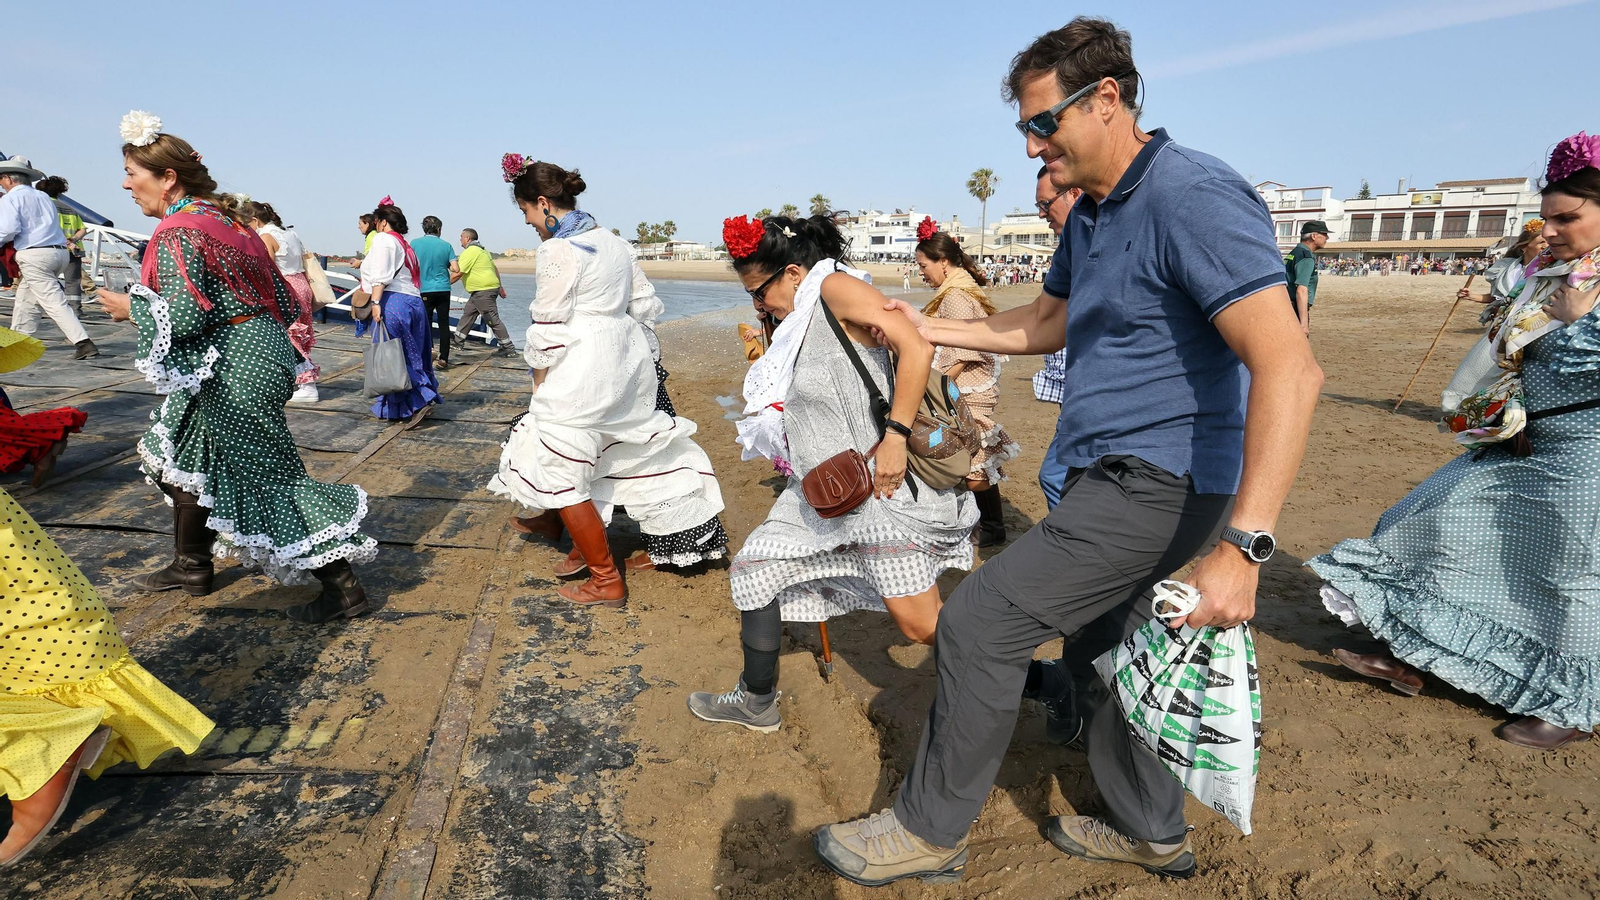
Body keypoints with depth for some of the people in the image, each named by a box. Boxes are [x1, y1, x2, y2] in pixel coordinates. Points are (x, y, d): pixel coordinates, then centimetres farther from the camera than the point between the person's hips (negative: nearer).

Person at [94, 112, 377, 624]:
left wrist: (130, 308, -5)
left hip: (235, 369, -10)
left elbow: (185, 314, -22)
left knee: (267, 477, -5)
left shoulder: (177, 233, -15)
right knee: (187, 456, 23)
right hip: (259, 350, 10)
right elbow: (279, 290, 15)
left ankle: (343, 587, -2)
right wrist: (287, 345, 22)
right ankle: (190, 569, 37)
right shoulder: (220, 219, 14)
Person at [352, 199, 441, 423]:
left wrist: (375, 302, -21)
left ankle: (419, 402, -12)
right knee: (409, 356, 10)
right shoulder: (404, 244, 24)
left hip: (392, 302, -9)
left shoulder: (384, 239, -2)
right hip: (413, 301, 9)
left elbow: (381, 276, -15)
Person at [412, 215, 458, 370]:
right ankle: (443, 359, 2)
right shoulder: (446, 245, 1)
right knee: (444, 324, 5)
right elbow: (455, 269, -4)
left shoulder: (415, 244, -2)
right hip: (443, 289, 1)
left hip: (424, 290, -1)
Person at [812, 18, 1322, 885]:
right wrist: (931, 330, 21)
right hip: (1110, 478, 10)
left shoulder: (1194, 198, -19)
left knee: (980, 623, -9)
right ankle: (1151, 831, 41)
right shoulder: (1090, 214, 12)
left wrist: (1243, 546, -34)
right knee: (1105, 646, 20)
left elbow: (1289, 368, -28)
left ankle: (930, 830, 10)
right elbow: (1042, 325, 26)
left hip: (1153, 484, -10)